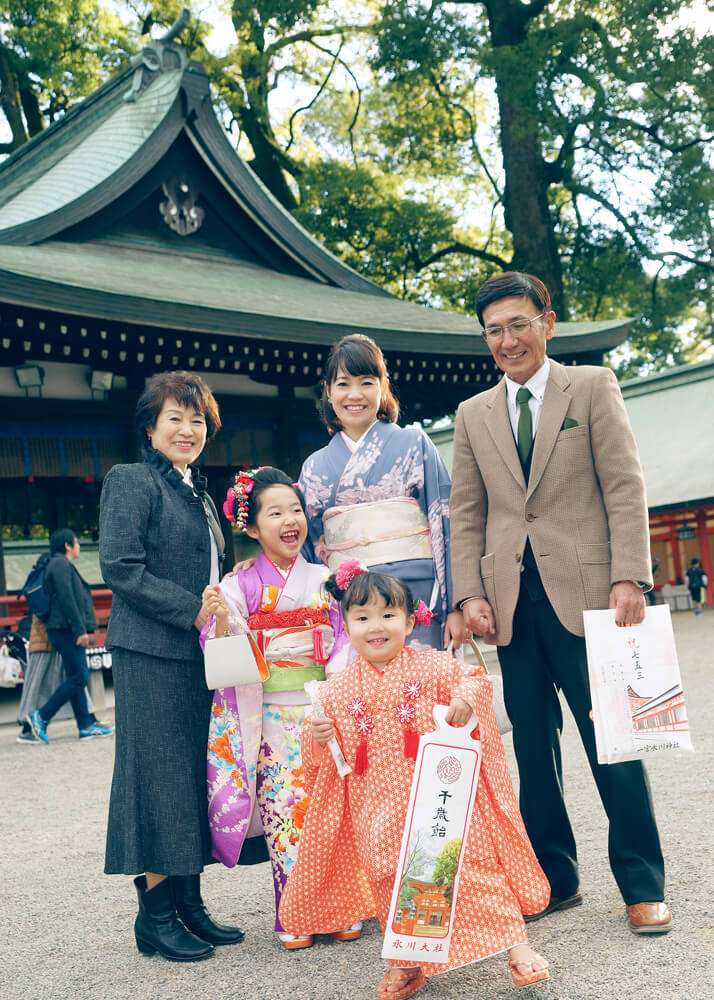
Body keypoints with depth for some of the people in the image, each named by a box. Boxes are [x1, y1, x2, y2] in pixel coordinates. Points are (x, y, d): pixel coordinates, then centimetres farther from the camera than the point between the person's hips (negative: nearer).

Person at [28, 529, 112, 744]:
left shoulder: (62, 565, 22)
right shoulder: (60, 565, -10)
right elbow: (66, 600, -18)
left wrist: (85, 629, 20)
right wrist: (80, 630, -21)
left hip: (68, 631, 11)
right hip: (65, 629, -11)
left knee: (76, 677, 8)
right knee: (79, 677, -11)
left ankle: (86, 725, 9)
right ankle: (41, 716, -6)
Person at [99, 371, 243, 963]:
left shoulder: (199, 494, 19)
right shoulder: (131, 481, -4)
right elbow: (120, 566, -14)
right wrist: (192, 610, -16)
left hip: (199, 652, 8)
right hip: (152, 654, -8)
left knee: (196, 774, 10)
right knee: (159, 774, -4)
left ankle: (189, 903, 19)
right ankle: (155, 914, 6)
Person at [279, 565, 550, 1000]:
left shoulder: (432, 667, -3)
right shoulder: (337, 691, 2)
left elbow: (473, 678, 2)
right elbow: (325, 756, 9)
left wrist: (466, 696, -20)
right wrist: (316, 737, -14)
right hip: (379, 813, 2)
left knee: (473, 866, -2)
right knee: (392, 883, 8)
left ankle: (516, 945, 12)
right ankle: (407, 965, 27)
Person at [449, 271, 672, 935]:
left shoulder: (592, 386, 5)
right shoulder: (473, 414, 15)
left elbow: (624, 487, -2)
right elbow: (466, 512, 12)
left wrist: (628, 578, -11)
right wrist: (470, 593, 1)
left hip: (583, 589, -3)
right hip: (511, 599, 4)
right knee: (533, 747, 9)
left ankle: (642, 887, 14)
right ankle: (555, 880, 21)